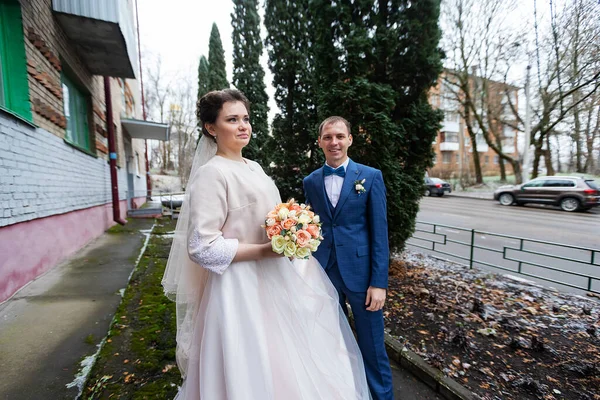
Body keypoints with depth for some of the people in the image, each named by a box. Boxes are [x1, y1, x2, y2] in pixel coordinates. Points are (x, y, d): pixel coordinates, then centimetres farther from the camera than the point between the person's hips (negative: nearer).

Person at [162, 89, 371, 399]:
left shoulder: (254, 167, 9)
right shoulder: (212, 173, -17)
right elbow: (202, 247, -21)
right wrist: (265, 251, -21)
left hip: (274, 281, 8)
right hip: (242, 290, -8)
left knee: (282, 359, 22)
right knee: (253, 371, 11)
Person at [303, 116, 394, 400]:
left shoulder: (371, 176, -3)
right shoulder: (310, 181, 6)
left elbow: (380, 232, -6)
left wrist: (379, 282, -9)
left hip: (361, 272, -2)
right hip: (323, 273, 3)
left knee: (372, 348, 12)